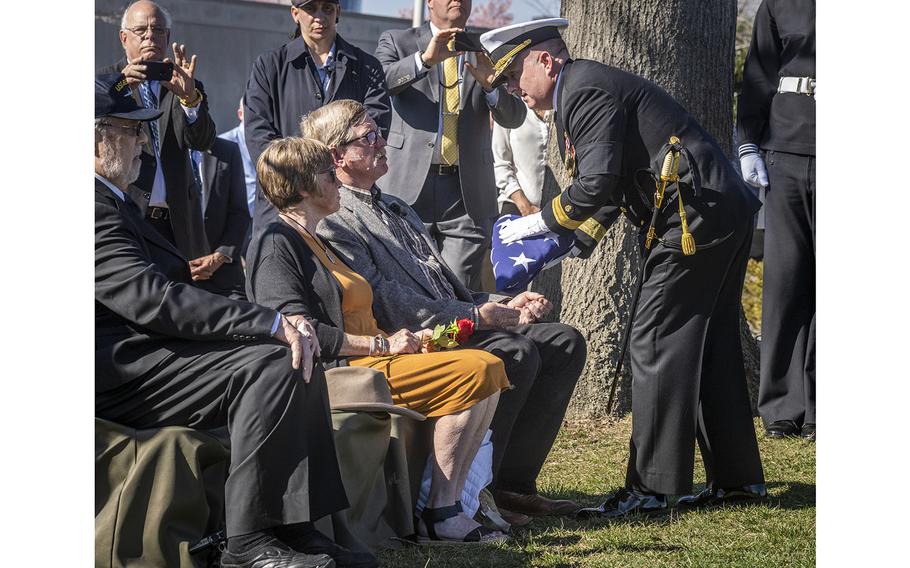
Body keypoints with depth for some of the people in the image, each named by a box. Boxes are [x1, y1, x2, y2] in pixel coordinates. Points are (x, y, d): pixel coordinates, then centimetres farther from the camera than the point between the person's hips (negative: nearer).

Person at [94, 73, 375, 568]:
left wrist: (276, 323, 4)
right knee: (272, 362, -23)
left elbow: (160, 292, 17)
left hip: (140, 354, 11)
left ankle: (294, 528, -2)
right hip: (117, 375, -11)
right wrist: (271, 324, -25)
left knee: (299, 365, 3)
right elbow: (149, 298, -24)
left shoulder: (112, 201, 21)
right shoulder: (92, 205, -14)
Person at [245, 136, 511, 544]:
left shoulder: (315, 244, 27)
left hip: (365, 361, 10)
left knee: (487, 369, -6)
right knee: (475, 372, -21)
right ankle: (441, 514, -21)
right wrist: (381, 344, -13)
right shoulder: (276, 243, -5)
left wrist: (403, 339, 5)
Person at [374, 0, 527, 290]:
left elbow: (514, 117, 6)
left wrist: (490, 85, -15)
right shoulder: (396, 42, 9)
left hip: (468, 193, 1)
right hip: (412, 187, -1)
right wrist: (425, 59, -27)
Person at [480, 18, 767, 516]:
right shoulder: (589, 86, 20)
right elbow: (611, 191, 22)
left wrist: (542, 221, -7)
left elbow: (597, 181, -20)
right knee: (710, 344, 14)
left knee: (656, 343, -8)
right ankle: (737, 478, 19)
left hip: (696, 217, -11)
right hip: (727, 214, 11)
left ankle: (649, 488, -7)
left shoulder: (586, 91, -12)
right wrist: (573, 237, 12)